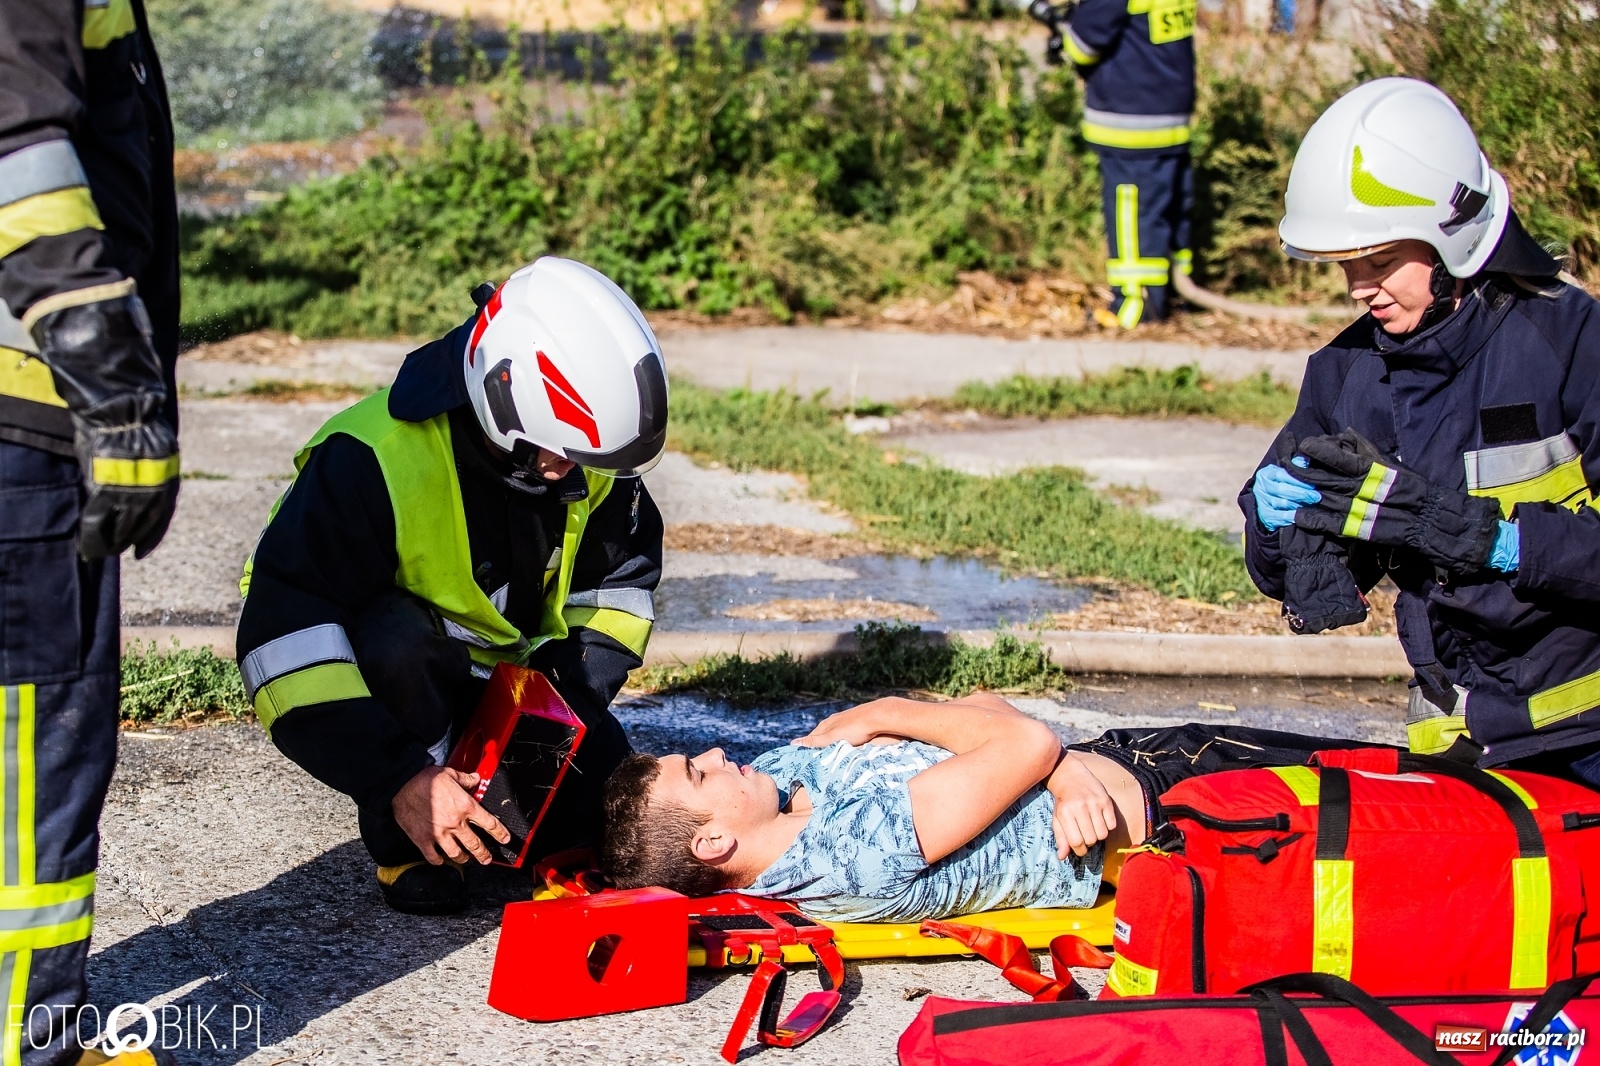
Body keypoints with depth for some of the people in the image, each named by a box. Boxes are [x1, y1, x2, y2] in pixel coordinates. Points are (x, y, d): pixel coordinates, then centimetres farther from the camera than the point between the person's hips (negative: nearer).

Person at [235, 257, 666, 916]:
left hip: (511, 672, 5)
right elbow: (283, 638, -36)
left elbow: (621, 578, 5)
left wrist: (576, 700, -12)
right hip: (393, 679, -4)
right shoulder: (374, 459, -32)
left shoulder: (581, 451, -12)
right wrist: (401, 779, -41)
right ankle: (409, 846, -15)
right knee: (396, 639, -39)